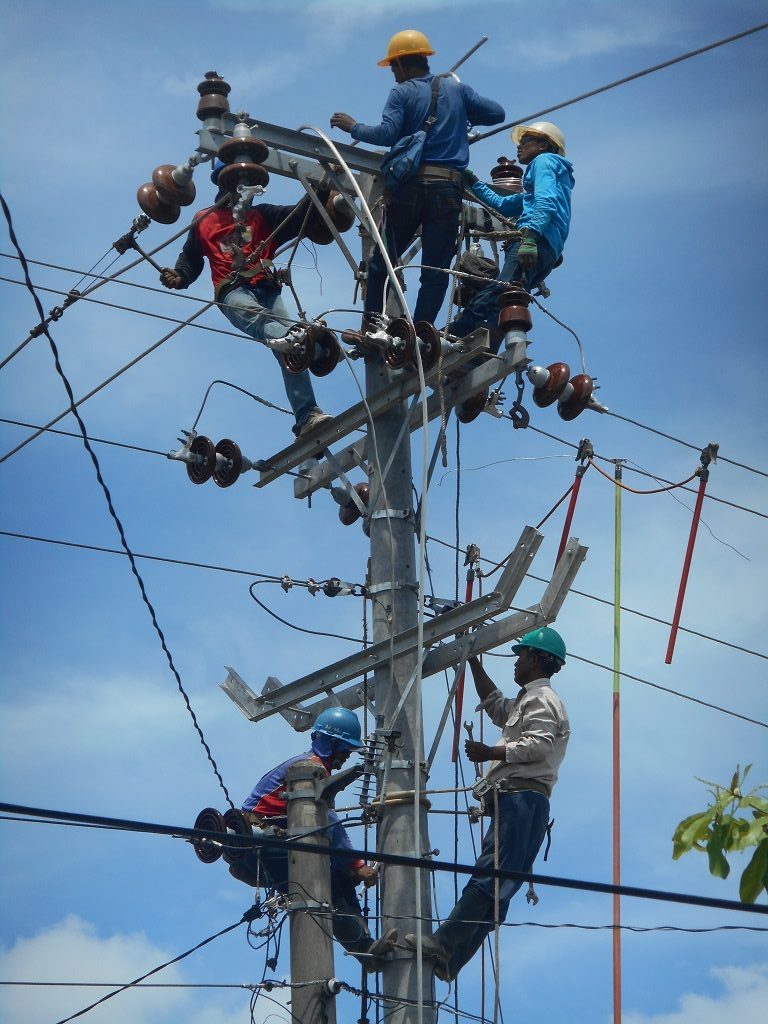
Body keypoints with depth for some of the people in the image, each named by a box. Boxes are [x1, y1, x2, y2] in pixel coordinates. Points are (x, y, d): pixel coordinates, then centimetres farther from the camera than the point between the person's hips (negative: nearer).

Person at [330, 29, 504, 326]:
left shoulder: (402, 92, 1)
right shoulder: (456, 88, 12)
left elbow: (386, 134, -13)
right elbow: (496, 113, 14)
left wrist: (354, 127, 1)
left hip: (410, 185, -2)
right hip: (449, 187, 2)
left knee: (382, 261, 10)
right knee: (436, 270, 0)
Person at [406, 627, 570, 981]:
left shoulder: (541, 698, -1)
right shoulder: (528, 701, 33)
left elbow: (539, 745, -17)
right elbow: (496, 706, 49)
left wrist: (489, 752, -13)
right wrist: (473, 663, 45)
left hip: (521, 797, -11)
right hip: (516, 801, 11)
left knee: (488, 876, -22)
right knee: (496, 887, 1)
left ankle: (443, 944, -33)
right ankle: (449, 961, -5)